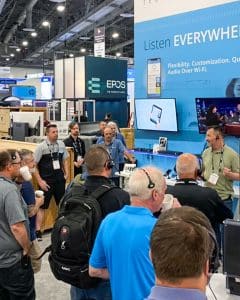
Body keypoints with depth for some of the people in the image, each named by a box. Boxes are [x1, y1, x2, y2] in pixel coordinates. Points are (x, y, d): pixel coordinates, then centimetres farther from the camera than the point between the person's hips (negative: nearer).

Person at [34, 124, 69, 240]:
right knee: (42, 206, -1)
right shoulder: (41, 147, -11)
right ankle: (38, 231, 7)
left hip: (59, 179, 5)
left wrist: (66, 174, 5)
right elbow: (34, 165, -10)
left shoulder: (61, 144, 2)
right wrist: (40, 181, -13)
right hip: (46, 181, -5)